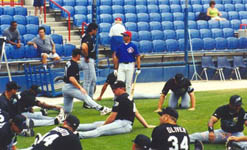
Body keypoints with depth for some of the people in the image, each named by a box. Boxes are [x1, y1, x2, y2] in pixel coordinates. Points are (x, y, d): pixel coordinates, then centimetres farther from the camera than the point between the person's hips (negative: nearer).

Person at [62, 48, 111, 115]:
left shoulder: (68, 63, 15)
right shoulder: (74, 64, -15)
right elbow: (71, 78, -25)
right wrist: (80, 88, -27)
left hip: (65, 87, 9)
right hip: (70, 87, -9)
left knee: (67, 110, 11)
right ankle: (102, 109, -13)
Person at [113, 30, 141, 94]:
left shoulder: (133, 46, 0)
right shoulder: (120, 46, 10)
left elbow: (138, 57, -2)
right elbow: (116, 57, 14)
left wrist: (138, 68, -8)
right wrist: (115, 69, 9)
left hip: (130, 66, -2)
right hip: (121, 65, 2)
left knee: (128, 83, 1)